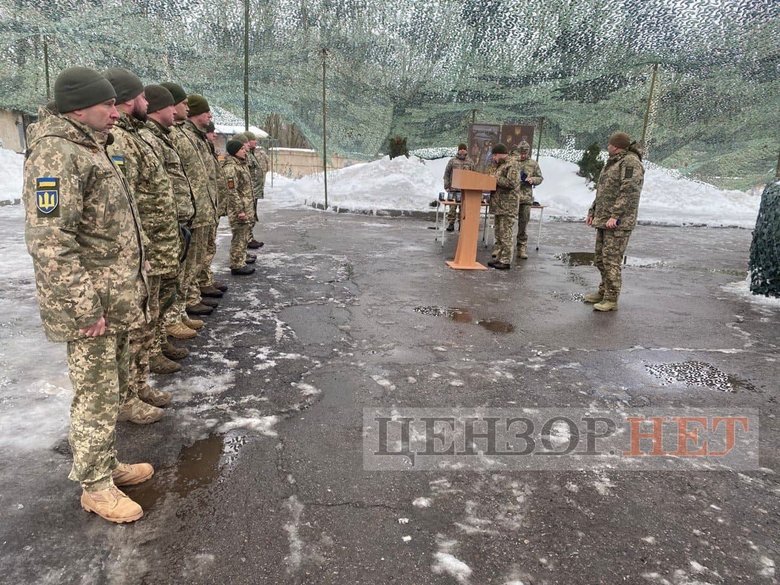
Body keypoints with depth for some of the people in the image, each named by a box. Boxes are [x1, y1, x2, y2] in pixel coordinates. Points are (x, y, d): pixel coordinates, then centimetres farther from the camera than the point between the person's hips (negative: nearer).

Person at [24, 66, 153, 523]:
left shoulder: (91, 148, 15)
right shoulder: (56, 155, -17)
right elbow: (50, 243, -24)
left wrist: (133, 287, 21)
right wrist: (83, 310, -23)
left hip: (118, 300, 10)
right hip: (92, 306, -10)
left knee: (115, 390, 19)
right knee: (97, 396, 2)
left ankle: (107, 463, 36)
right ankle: (95, 486, 19)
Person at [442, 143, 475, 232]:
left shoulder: (470, 162, 9)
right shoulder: (453, 161, 4)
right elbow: (446, 174, 5)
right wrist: (446, 186, -2)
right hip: (454, 188, -2)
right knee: (452, 207, -2)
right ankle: (450, 224, 5)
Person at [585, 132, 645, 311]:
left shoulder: (631, 162, -12)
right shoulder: (613, 162, 20)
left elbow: (629, 191, -21)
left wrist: (615, 215, -25)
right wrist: (592, 212, 20)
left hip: (618, 222, -10)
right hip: (603, 220, 10)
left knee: (611, 260, -9)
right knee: (600, 258, 16)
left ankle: (611, 299, -3)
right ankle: (603, 291, 28)